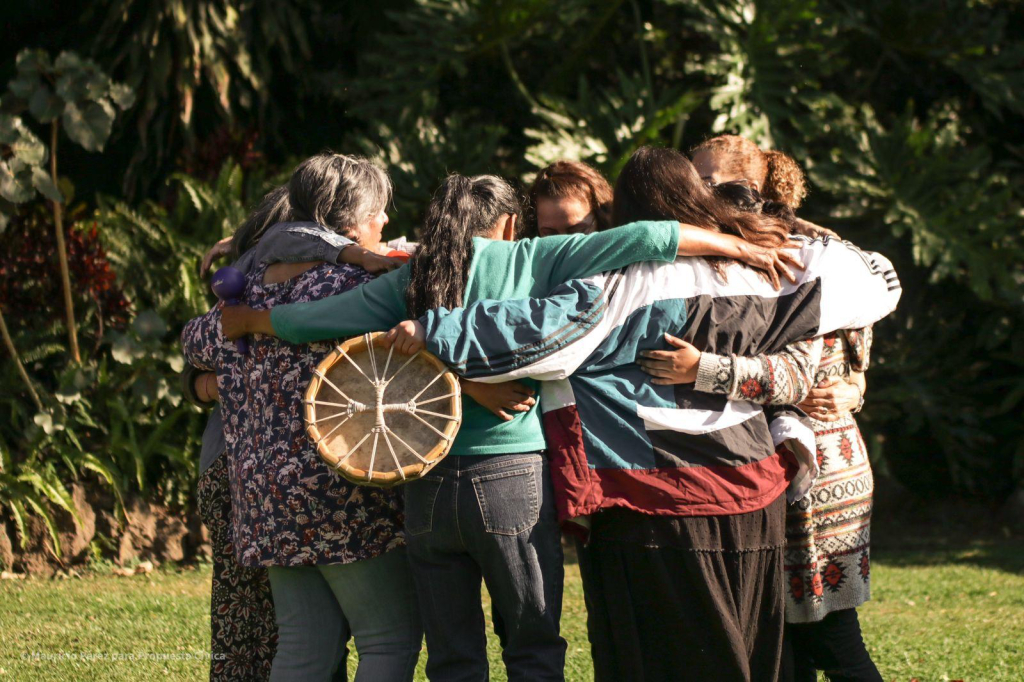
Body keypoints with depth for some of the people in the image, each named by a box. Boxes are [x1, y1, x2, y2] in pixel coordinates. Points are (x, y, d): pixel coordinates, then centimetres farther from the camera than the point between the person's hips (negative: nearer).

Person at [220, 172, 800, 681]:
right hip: (513, 479, -3)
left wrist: (243, 319, 24)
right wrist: (740, 247, 6)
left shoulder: (410, 280, 9)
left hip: (429, 488, 3)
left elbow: (304, 321, 6)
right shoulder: (528, 260, 3)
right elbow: (643, 240, -1)